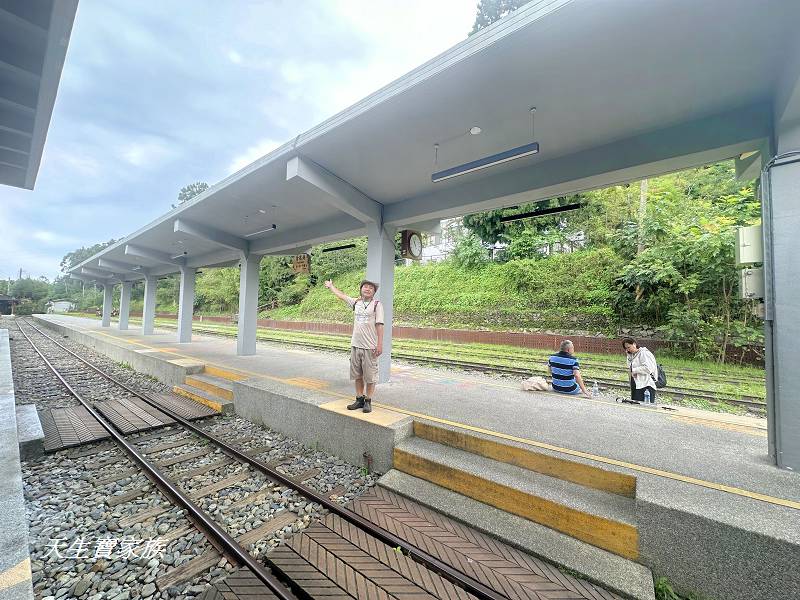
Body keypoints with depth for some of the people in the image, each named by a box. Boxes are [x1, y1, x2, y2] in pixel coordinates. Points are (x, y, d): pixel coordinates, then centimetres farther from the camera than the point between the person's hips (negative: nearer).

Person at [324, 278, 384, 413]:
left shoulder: (377, 305, -3)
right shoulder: (356, 302, 10)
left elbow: (379, 325, -9)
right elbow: (341, 295, 25)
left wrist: (380, 344, -14)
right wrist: (330, 286, 38)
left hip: (370, 347, -5)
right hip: (355, 345, 5)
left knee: (370, 376, 3)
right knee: (357, 375, 13)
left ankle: (368, 401, 17)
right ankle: (359, 399, 26)